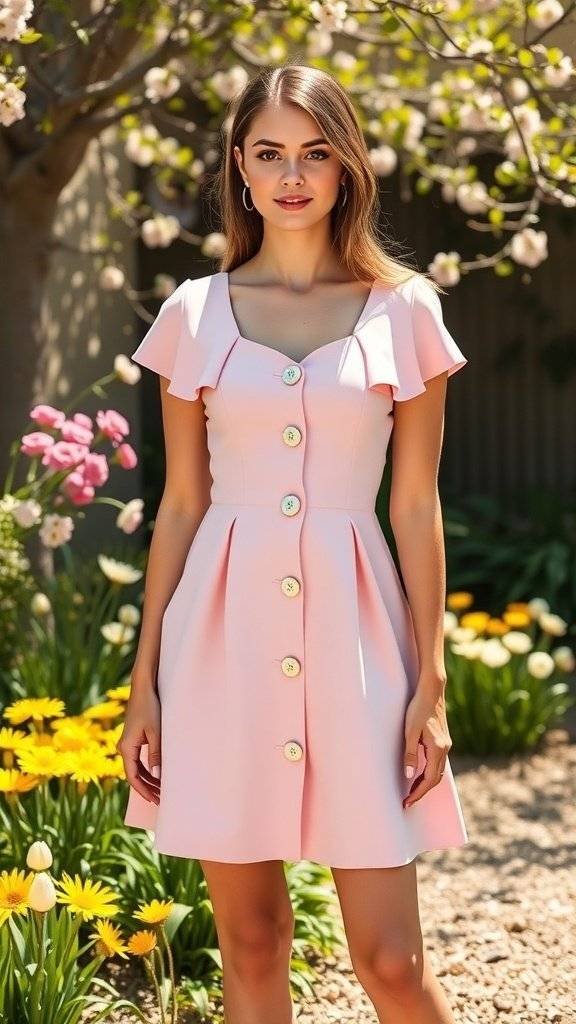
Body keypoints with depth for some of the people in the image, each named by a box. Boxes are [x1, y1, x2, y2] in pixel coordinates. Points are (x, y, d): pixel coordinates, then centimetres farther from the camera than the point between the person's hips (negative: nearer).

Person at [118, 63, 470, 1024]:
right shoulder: (193, 313, 7)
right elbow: (180, 505, 8)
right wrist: (145, 683, 5)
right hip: (225, 633, 1)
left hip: (354, 629, -1)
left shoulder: (403, 310, 4)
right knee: (249, 939, 7)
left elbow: (417, 507, 4)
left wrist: (431, 683, -1)